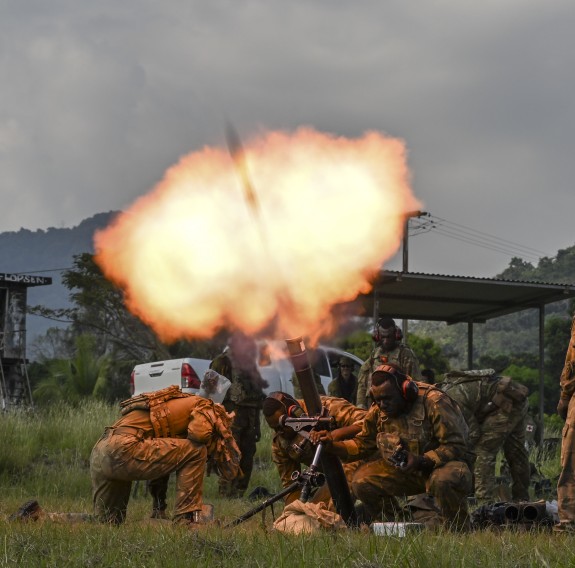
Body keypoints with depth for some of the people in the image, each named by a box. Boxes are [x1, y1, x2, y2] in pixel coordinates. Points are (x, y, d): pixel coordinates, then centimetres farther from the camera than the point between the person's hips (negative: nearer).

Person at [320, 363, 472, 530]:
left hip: (439, 465, -6)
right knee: (361, 481, -11)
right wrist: (332, 446, -9)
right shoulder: (377, 411, -2)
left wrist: (422, 461, -34)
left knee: (444, 480, -40)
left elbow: (457, 446, -22)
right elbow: (363, 443, 8)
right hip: (405, 470, 6)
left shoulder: (433, 403, -23)